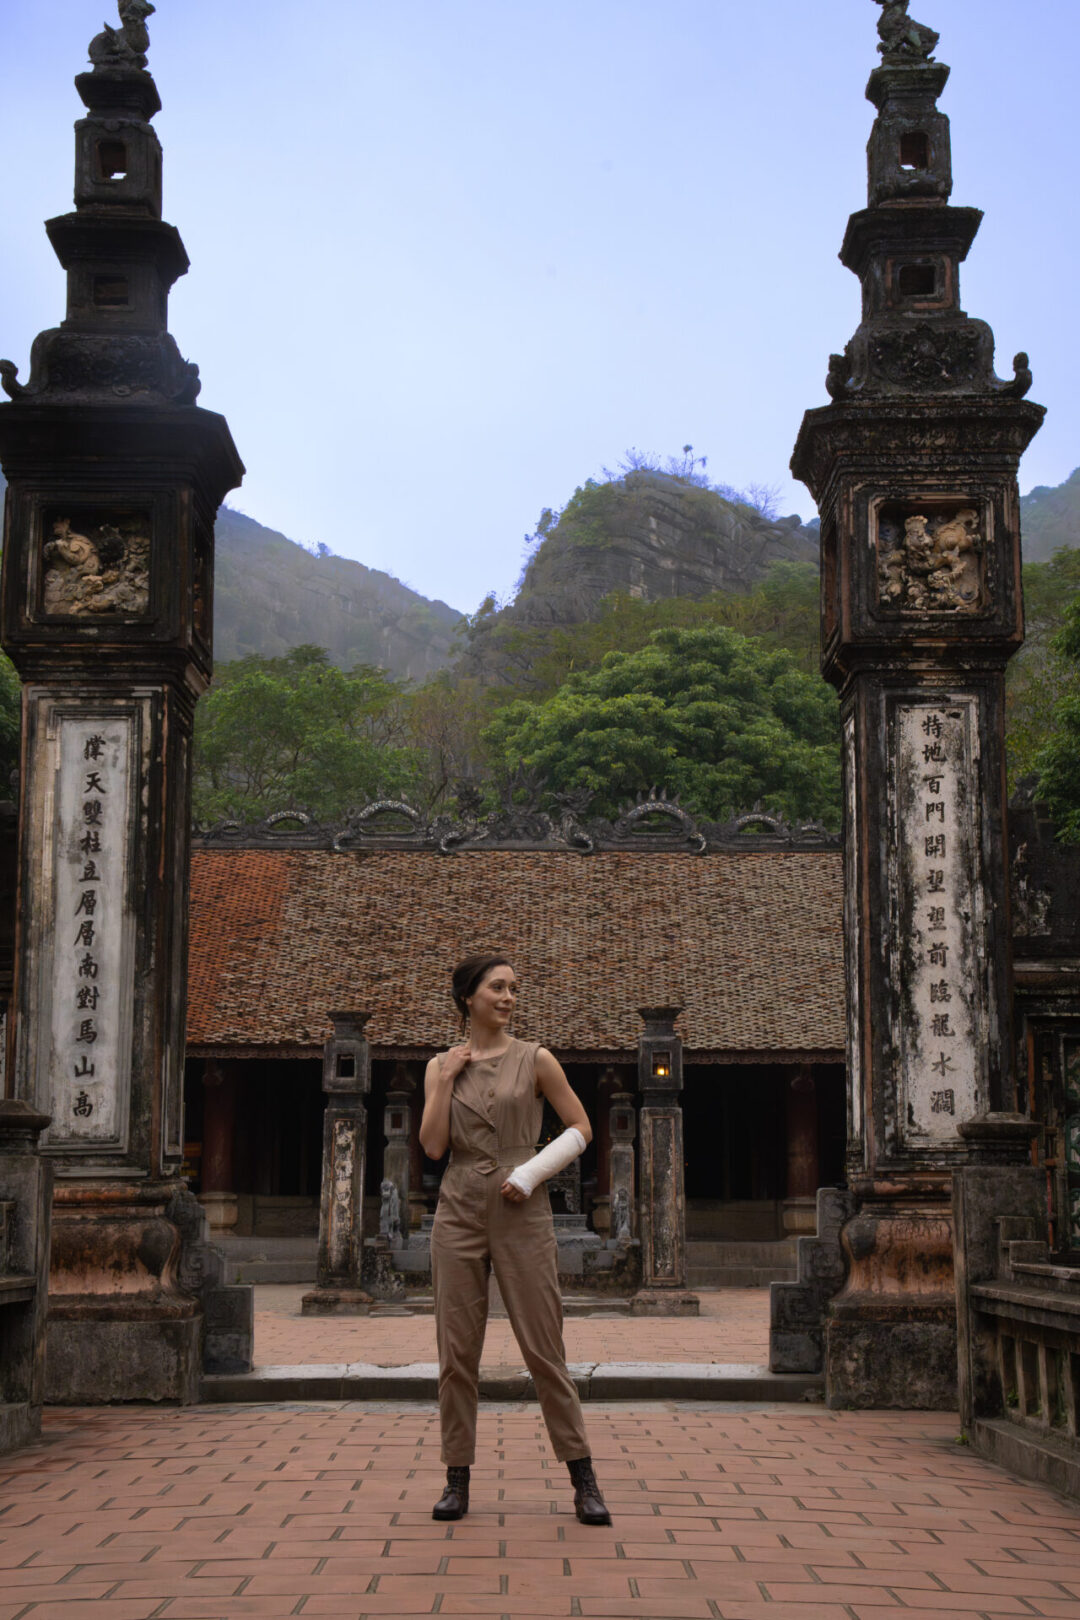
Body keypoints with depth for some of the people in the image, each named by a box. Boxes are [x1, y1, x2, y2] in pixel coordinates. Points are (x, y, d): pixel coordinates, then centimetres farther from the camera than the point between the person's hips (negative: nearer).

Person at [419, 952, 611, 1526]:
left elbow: (580, 1128, 3)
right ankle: (457, 1479, 13)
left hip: (521, 1214, -2)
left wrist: (529, 1173, -7)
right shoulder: (442, 1066, 8)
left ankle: (583, 1478, 6)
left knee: (544, 1347, -3)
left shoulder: (534, 1060, 2)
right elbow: (432, 1145, -1)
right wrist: (446, 1080, -5)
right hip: (459, 1213, 2)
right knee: (457, 1350, 3)